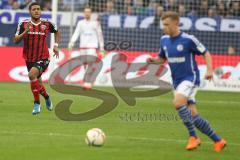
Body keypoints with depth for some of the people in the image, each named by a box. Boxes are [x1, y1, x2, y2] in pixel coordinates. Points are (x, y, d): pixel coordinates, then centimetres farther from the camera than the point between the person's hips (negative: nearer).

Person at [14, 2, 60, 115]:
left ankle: (37, 103, -18)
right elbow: (16, 40, -8)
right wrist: (25, 32, -22)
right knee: (38, 84, 14)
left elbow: (57, 32, 19)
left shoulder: (47, 24, -2)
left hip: (43, 58, -3)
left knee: (32, 74, -30)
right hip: (29, 59, 3)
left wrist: (56, 45, 8)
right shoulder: (23, 24, -4)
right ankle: (46, 97, 48)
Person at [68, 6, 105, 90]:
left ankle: (88, 83, -21)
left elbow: (100, 35, 6)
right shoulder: (80, 23, 11)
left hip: (92, 47, -4)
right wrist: (71, 42, -14)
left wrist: (102, 48, 3)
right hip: (82, 47, 4)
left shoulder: (95, 23, 4)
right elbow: (76, 33, 3)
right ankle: (86, 83, 14)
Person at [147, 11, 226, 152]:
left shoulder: (188, 39, -13)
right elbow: (163, 58, 18)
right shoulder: (164, 40, 5)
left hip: (190, 78, -7)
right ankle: (218, 141, 16)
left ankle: (193, 136, -15)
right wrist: (154, 61, -4)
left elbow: (206, 53, -5)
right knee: (193, 115, 3)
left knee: (178, 103, -29)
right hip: (177, 81, 7)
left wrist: (210, 70, -19)